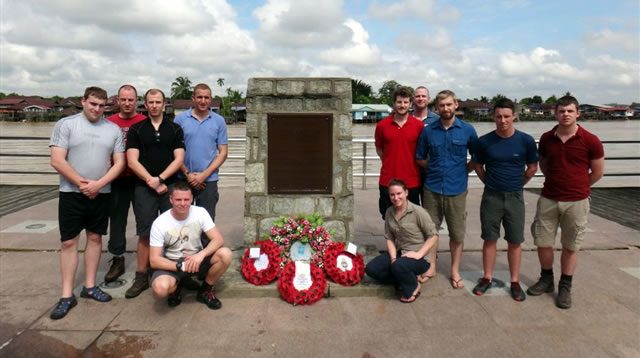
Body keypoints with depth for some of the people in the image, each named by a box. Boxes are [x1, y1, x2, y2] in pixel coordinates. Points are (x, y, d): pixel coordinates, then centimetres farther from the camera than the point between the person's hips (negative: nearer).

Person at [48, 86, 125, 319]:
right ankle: (67, 295, 8)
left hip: (101, 194, 3)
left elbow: (119, 163, 1)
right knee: (69, 242, 1)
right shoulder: (65, 124, -4)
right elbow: (57, 161, -10)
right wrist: (82, 183, -13)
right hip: (71, 193, -3)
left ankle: (89, 286, 23)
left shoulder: (113, 129, 4)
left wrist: (98, 184, -12)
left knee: (95, 238, 10)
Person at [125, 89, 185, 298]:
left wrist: (160, 178, -12)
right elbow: (132, 161, -1)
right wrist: (151, 182, -11)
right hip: (144, 188, 0)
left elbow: (179, 159, -1)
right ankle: (141, 277, 11)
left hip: (170, 186, 0)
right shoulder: (136, 130, 8)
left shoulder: (175, 129, 9)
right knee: (144, 233, 2)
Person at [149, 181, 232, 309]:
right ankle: (176, 288, 6)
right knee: (160, 288, -35)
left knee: (225, 254, -27)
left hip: (197, 258, 2)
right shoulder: (159, 223, -18)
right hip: (172, 264, -2)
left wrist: (201, 254, -35)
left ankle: (205, 290, -1)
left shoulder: (200, 212, -13)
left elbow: (218, 239, -17)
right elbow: (154, 260, -17)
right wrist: (181, 266, -30)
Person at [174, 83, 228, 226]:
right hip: (183, 179, 0)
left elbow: (222, 152, 1)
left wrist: (204, 175, -8)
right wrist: (187, 174, -7)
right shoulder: (180, 119, 2)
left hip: (208, 180, 0)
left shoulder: (219, 121, 3)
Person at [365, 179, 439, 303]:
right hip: (399, 253, 7)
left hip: (419, 258, -6)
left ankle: (413, 287, -4)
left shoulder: (418, 212, -16)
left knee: (398, 266, -36)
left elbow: (433, 236, -13)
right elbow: (389, 238, 2)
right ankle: (405, 279, 5)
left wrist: (419, 254, -22)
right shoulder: (389, 212, 2)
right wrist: (393, 257, -13)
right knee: (371, 268, -8)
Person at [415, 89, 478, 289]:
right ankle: (431, 267, 26)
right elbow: (419, 159, 11)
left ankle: (455, 271, 24)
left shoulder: (467, 130, -1)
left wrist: (464, 170, 1)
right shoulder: (428, 131, 1)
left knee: (457, 233, 8)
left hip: (456, 189, -1)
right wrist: (434, 168, 3)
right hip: (432, 188, 1)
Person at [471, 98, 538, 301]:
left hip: (515, 197, 0)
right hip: (491, 197, 0)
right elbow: (478, 166, 8)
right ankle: (487, 278, 22)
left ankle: (515, 282, 20)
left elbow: (532, 167, 5)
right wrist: (491, 183, 8)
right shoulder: (484, 141, -7)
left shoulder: (526, 141, -8)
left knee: (515, 242, 7)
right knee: (490, 239, 9)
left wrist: (517, 184, 9)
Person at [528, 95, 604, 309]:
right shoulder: (546, 139, 0)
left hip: (576, 201, -3)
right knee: (542, 242, 10)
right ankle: (546, 279, 31)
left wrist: (577, 187, 9)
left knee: (570, 246, 9)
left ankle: (565, 287, 25)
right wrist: (556, 182, 13)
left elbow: (598, 172, 1)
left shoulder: (590, 141, -9)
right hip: (548, 199, 3)